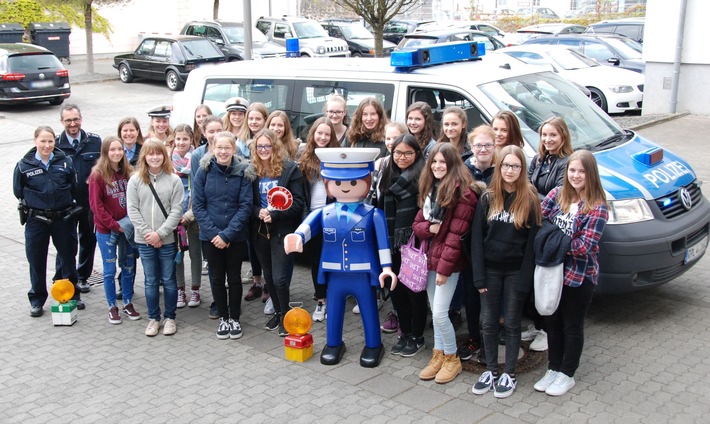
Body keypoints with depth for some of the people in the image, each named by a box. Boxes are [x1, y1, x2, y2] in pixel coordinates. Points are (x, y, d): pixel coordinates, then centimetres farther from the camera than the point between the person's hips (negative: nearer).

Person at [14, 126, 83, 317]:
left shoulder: (65, 161, -2)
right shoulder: (24, 165, -5)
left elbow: (74, 187, 6)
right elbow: (18, 191, 4)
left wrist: (66, 203, 1)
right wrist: (35, 202, 2)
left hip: (64, 217, 1)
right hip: (36, 220, -1)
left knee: (68, 257, 12)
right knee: (37, 260, 6)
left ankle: (73, 295, 28)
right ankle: (37, 300, 21)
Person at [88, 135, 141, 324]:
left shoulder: (129, 173, 2)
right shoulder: (98, 175, -9)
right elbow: (96, 205, -11)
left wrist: (132, 221, -6)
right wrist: (115, 225, -13)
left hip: (128, 228, 4)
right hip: (107, 230, -4)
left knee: (129, 266, 11)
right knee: (110, 269, 5)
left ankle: (128, 303, 24)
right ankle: (112, 307, 17)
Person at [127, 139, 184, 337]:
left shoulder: (174, 180, -3)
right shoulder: (135, 180, 0)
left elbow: (177, 211, -7)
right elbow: (132, 210, -3)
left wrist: (160, 233, -14)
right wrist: (148, 233, -11)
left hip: (167, 240, -1)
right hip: (144, 240, 1)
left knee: (168, 280, 8)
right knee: (151, 281, 10)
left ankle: (170, 317, 21)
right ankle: (153, 318, 22)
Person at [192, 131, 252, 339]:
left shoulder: (243, 172, -7)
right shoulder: (204, 171, -5)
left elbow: (245, 206, -10)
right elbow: (198, 205, -5)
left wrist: (227, 234, -16)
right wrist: (214, 232, -14)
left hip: (236, 237, -1)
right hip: (210, 236, 1)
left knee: (234, 277, 10)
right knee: (217, 278, 12)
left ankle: (235, 318, 26)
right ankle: (223, 317, 27)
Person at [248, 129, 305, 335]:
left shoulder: (290, 169, -7)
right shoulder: (251, 171, 3)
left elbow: (297, 202, -10)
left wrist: (274, 215, -19)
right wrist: (258, 212, -15)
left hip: (282, 231, -4)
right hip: (259, 231, 4)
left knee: (280, 278, -8)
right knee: (268, 276, 14)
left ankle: (285, 315, 14)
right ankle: (278, 311, 33)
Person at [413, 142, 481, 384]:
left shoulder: (464, 192, -15)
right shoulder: (429, 188, 11)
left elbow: (456, 235, -18)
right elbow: (417, 224, 12)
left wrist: (444, 268, -18)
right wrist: (430, 228, -11)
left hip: (448, 261, -7)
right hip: (430, 257, 7)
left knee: (439, 313, -7)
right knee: (434, 310, 13)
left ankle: (452, 358, 13)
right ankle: (438, 355, 25)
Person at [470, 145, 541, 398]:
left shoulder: (530, 200, -7)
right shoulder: (487, 198, 0)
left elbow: (532, 241, -8)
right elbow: (476, 238, -1)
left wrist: (525, 279, -12)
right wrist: (479, 275, -7)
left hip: (515, 271, -2)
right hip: (490, 269, 3)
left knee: (512, 323, 8)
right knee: (489, 322, 9)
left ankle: (509, 375, 19)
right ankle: (490, 371, 23)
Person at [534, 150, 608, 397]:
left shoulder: (597, 207, -13)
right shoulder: (557, 194, 1)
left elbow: (585, 247, -19)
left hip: (580, 276, -4)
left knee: (572, 327, 9)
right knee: (552, 322, 15)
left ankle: (566, 375, 24)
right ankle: (553, 369, 31)